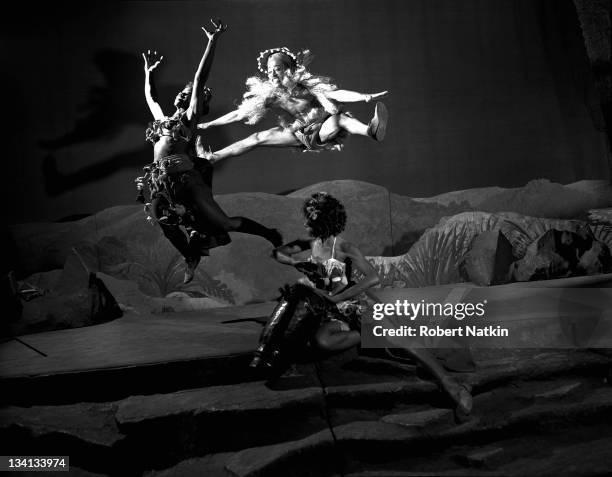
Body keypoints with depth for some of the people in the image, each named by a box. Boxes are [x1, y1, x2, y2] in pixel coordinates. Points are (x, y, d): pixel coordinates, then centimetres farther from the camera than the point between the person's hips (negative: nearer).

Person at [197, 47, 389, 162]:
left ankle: (371, 130, -66)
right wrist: (208, 125, -5)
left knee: (340, 117, -36)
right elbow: (239, 114, -5)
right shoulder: (271, 94, -10)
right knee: (258, 138, -7)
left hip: (322, 129, -4)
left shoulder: (304, 84, -19)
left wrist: (366, 97, -41)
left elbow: (336, 94, -28)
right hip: (298, 133, 4)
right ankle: (213, 157, -4)